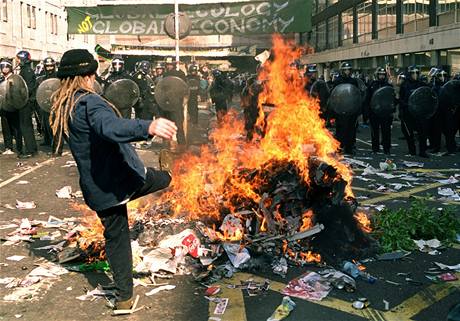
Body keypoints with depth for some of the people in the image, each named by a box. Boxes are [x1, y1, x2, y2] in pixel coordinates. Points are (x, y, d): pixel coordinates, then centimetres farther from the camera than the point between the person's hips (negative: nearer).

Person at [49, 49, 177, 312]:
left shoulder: (60, 109, 6)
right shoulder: (89, 102, -21)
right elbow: (112, 127, -43)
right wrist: (149, 127, -60)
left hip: (97, 190, 7)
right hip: (125, 177, -7)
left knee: (115, 238, 17)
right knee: (156, 178, 28)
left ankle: (124, 298, 22)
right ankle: (166, 174, 64)